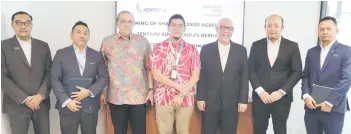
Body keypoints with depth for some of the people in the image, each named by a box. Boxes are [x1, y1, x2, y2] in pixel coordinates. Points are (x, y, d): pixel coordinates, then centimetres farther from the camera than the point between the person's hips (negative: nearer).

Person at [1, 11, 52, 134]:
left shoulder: (43, 46, 8)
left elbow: (49, 72, 4)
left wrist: (40, 95, -9)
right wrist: (24, 99, -12)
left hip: (41, 103, 2)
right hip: (17, 105, -2)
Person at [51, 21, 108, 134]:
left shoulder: (97, 55, 7)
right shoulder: (61, 54, 3)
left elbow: (104, 77, 2)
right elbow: (55, 79, -3)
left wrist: (89, 91, -14)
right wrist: (66, 101, -13)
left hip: (90, 107, 1)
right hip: (68, 106, -1)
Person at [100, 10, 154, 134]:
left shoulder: (143, 41, 3)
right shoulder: (107, 42, 5)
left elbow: (149, 68, 6)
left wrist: (151, 89, 1)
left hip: (139, 96, -1)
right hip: (115, 96, 1)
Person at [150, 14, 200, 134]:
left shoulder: (192, 49, 3)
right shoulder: (159, 48, 0)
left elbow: (195, 76, -1)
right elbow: (156, 75, -7)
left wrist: (182, 95, -10)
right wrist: (179, 87, -13)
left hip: (186, 99, 1)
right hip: (163, 98, -1)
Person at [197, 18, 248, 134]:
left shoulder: (241, 50, 3)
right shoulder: (206, 49, 1)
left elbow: (244, 77, 2)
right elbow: (201, 75, 1)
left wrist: (243, 100, -2)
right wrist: (200, 98, -3)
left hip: (231, 103, 1)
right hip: (209, 101, 0)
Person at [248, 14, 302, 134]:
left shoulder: (292, 46, 1)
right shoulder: (256, 45, 4)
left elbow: (297, 72, -1)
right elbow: (251, 70, 2)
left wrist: (280, 92, -9)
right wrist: (260, 91, -8)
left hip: (282, 97, -1)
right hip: (260, 97, 1)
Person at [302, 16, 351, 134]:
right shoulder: (311, 52, 13)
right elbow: (305, 76, 10)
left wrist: (330, 102, -15)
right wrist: (306, 95, -6)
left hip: (334, 109, -3)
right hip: (311, 107, 4)